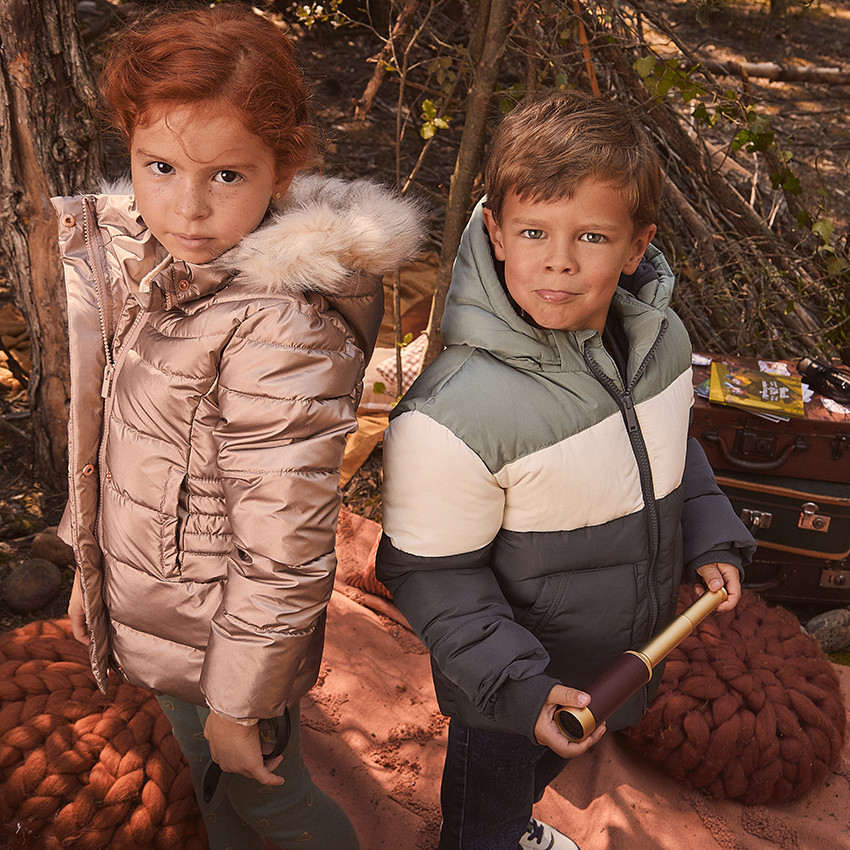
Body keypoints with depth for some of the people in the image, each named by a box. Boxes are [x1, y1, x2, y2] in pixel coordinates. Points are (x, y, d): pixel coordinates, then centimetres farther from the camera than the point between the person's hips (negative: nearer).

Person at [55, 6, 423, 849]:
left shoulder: (280, 328, -32)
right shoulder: (139, 265, -6)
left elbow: (283, 548, -26)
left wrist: (240, 701, -17)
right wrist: (89, 569, 16)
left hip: (223, 634, -7)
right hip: (152, 611, 7)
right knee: (210, 781, 30)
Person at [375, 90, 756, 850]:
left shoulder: (661, 339, -13)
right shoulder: (454, 415, -36)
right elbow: (431, 575, -24)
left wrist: (709, 537, 0)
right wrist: (512, 684, -29)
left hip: (621, 661, 7)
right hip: (507, 683, -6)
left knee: (547, 765, 36)